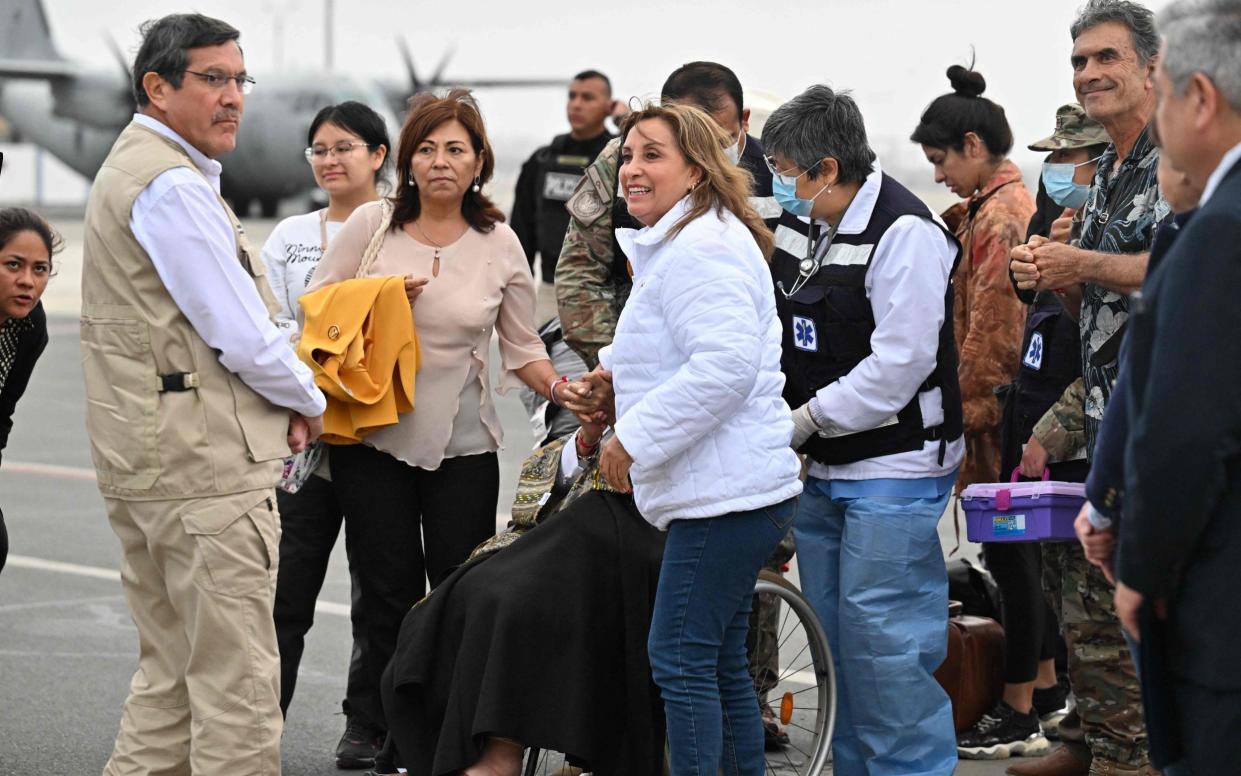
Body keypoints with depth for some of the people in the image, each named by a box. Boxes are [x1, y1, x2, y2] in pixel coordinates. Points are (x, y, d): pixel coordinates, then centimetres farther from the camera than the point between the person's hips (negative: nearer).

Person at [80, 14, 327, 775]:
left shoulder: (132, 170, 18)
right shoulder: (174, 186, -15)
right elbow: (244, 339, -18)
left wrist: (283, 404, 11)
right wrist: (308, 402, 1)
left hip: (145, 456, 10)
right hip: (205, 463, -10)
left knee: (172, 670, 16)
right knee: (236, 681, -7)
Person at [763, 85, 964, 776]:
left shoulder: (905, 233, -17)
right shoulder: (802, 225, 9)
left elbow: (899, 364, -22)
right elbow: (776, 330, 19)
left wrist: (807, 419, -17)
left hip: (894, 470, -9)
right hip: (822, 466, 9)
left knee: (882, 635, -9)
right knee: (834, 632, 14)